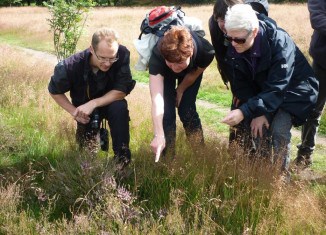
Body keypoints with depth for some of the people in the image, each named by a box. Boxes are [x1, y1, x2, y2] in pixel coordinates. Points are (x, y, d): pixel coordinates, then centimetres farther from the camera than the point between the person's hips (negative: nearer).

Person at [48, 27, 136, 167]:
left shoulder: (122, 54, -31)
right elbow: (54, 91, -11)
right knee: (87, 145, -20)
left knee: (119, 107, -32)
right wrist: (74, 111, -21)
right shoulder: (71, 66, -30)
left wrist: (93, 104, -35)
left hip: (110, 102, 0)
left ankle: (122, 157, -19)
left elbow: (121, 91, -26)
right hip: (84, 107, 0)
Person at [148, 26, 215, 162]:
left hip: (192, 70, 1)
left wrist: (180, 89, -8)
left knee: (187, 110, -9)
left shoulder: (206, 52, -41)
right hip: (163, 72, -1)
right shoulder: (157, 56, -45)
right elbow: (156, 99, -52)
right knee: (166, 111, -13)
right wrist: (159, 135, -60)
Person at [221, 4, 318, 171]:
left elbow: (276, 88, -36)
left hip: (293, 91, -5)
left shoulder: (279, 43, -32)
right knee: (258, 128, -11)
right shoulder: (233, 50, -16)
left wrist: (245, 112, -44)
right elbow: (241, 87, -10)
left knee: (279, 130, -22)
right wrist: (257, 113, -23)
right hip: (262, 92, 5)